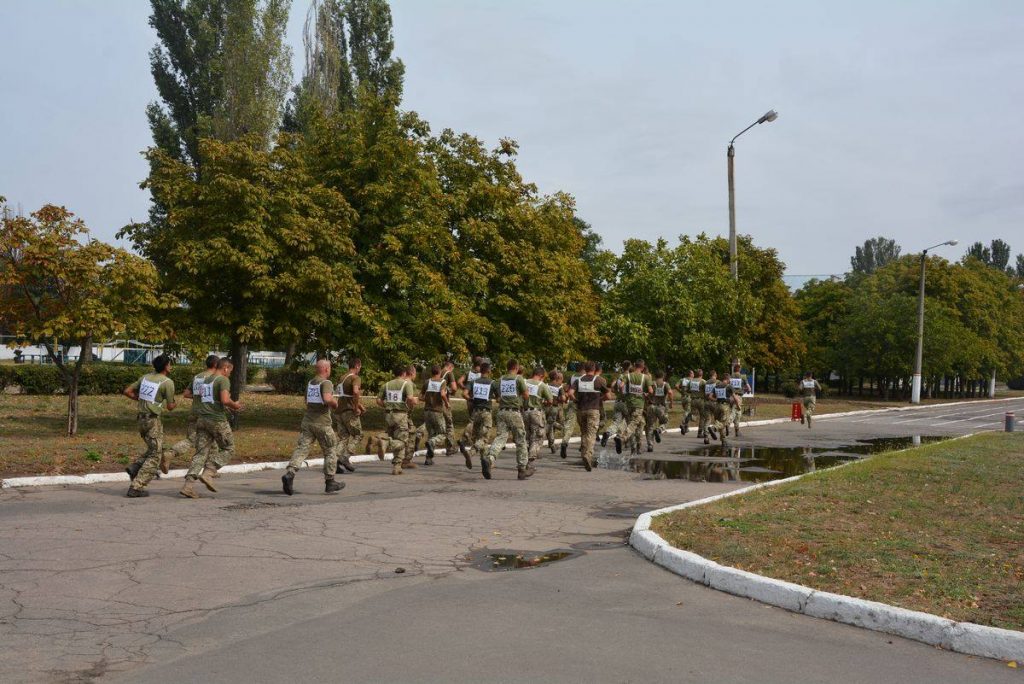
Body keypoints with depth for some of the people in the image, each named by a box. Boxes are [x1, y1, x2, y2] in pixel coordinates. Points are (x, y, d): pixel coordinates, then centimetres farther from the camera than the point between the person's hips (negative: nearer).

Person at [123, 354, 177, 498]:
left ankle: (135, 468, 5)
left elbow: (127, 391, 11)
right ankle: (136, 487, -3)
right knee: (154, 456, 1)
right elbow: (170, 407, -7)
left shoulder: (146, 377, 8)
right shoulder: (167, 382, -11)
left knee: (153, 450, 24)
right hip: (153, 420, -7)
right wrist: (173, 403, 15)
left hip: (141, 418, 8)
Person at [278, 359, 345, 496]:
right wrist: (335, 403, -6)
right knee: (330, 452, 9)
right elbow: (327, 399, -27)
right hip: (322, 423, -6)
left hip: (307, 421, 6)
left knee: (301, 449, -3)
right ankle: (330, 482, 15)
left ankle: (289, 474, -24)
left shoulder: (310, 383, 14)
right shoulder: (326, 383, -10)